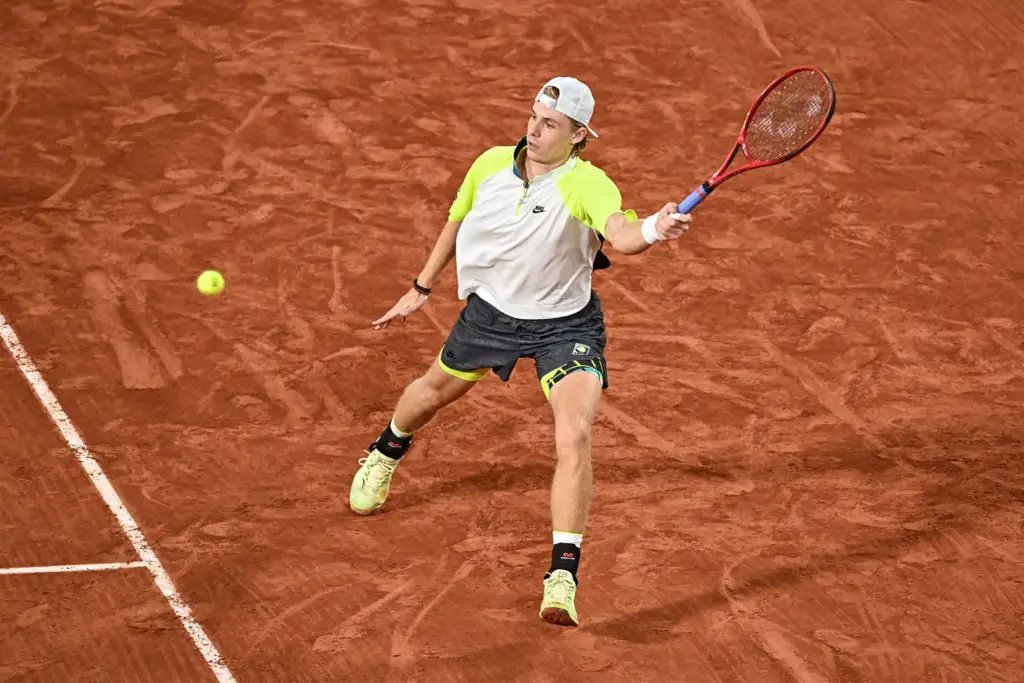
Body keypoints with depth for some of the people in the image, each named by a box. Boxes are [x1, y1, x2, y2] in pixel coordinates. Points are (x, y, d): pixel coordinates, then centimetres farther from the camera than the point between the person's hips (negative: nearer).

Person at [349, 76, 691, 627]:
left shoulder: (586, 183, -28)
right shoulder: (491, 165, -13)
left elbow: (620, 234, -49)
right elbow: (457, 223, 7)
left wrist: (652, 230, -72)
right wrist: (422, 288, 14)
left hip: (564, 324, -5)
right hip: (490, 308, 5)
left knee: (575, 436, -25)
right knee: (433, 391, 27)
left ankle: (563, 576, -23)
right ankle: (385, 454, 63)